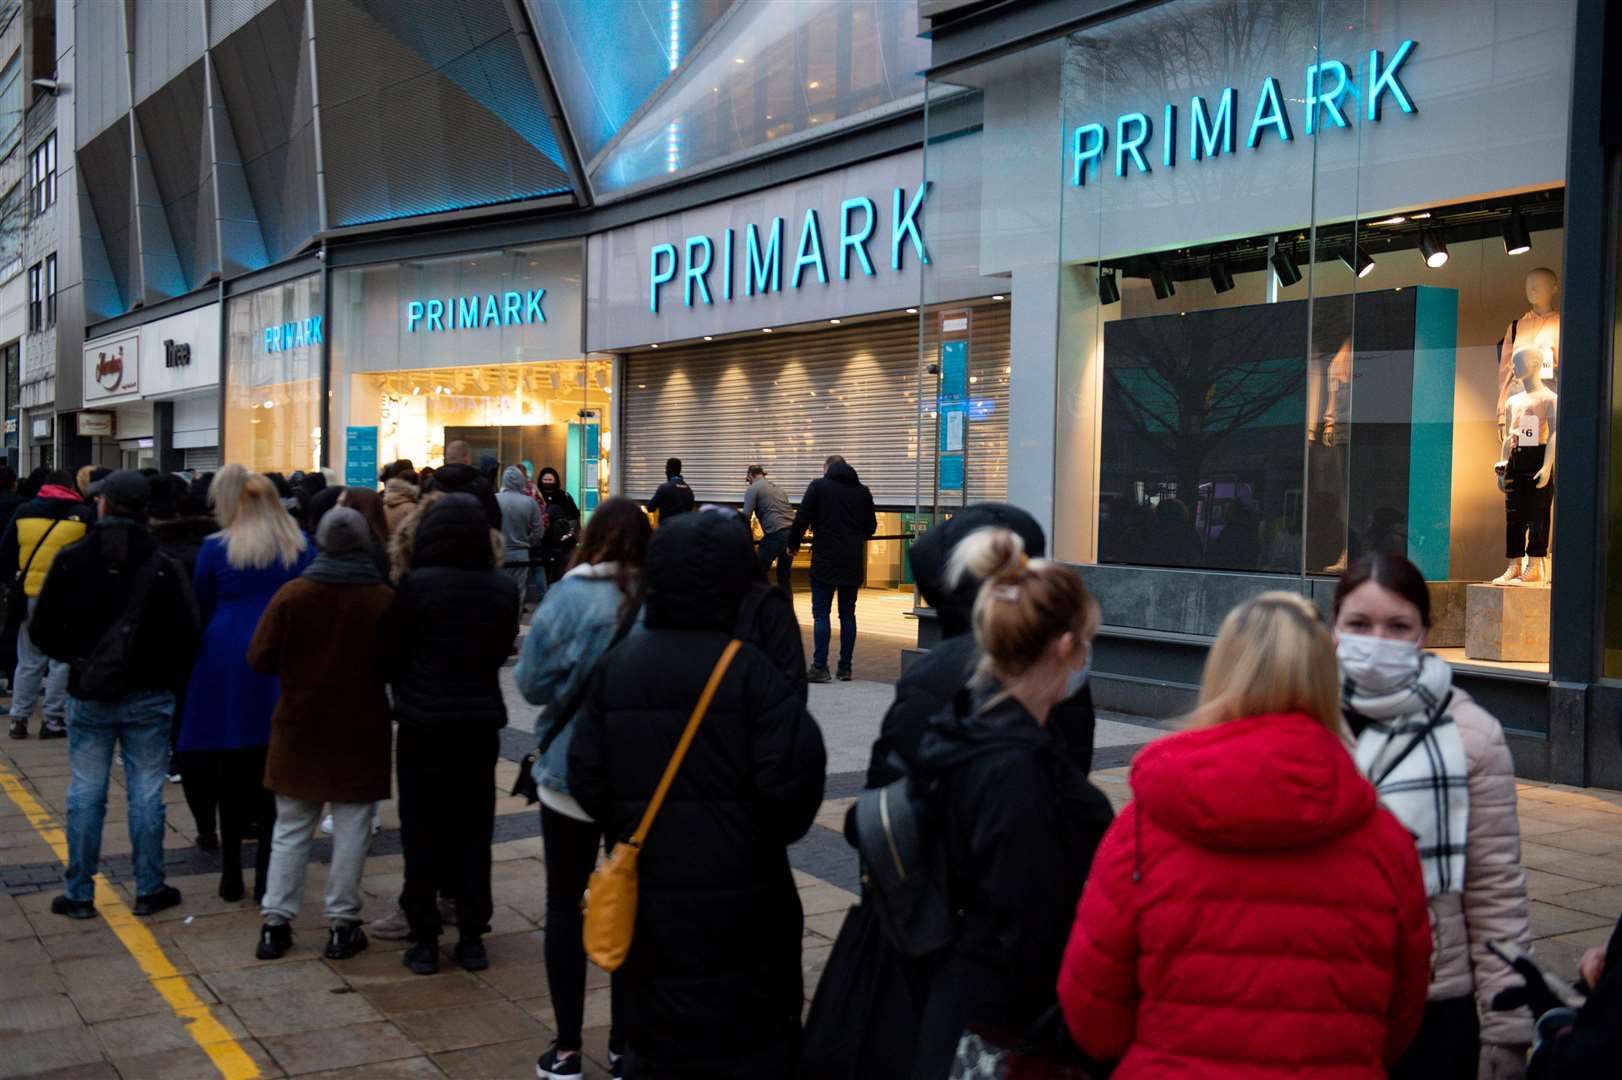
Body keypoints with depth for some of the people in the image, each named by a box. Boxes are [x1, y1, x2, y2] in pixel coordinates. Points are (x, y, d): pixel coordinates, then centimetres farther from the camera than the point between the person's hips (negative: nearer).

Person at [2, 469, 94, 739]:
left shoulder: (23, 512, 6)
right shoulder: (84, 515, -3)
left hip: (31, 595, 3)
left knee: (29, 660, 13)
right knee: (62, 659, 4)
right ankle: (54, 719, 3)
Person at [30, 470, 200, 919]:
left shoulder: (71, 560, -5)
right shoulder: (162, 566, -9)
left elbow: (42, 629, -2)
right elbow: (187, 635, -11)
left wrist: (75, 659, 14)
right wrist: (167, 676, 6)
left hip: (88, 696, 1)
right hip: (148, 697, -1)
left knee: (85, 794, 9)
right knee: (146, 794, 6)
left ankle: (79, 894, 15)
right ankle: (149, 890, 13)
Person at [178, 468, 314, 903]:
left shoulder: (216, 548, -3)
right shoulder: (300, 545, 3)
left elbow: (202, 610, 5)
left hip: (228, 668, -1)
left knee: (232, 773, 9)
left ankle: (232, 875, 15)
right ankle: (267, 877, 7)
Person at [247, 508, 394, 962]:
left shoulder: (292, 593, -8)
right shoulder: (384, 600, -12)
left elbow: (260, 660, -6)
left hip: (300, 725, 2)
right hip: (360, 730, -2)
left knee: (291, 828, 13)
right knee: (351, 829, 8)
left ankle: (275, 922, 16)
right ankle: (342, 924, 11)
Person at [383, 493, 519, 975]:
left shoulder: (417, 584, -14)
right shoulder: (502, 588, -3)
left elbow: (391, 654, -7)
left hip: (424, 723, -3)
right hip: (481, 722, 3)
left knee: (423, 832, 7)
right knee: (474, 831, 12)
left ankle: (425, 940, 12)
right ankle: (472, 938, 17)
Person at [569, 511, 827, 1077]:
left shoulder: (616, 665, -2)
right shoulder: (748, 669, -15)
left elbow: (586, 776, -2)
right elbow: (792, 774, -19)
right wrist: (773, 832, 3)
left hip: (648, 890, 4)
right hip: (739, 892, -4)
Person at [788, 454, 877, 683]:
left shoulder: (818, 486, -2)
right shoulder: (863, 491, 10)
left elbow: (802, 520, -7)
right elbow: (871, 527, 14)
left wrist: (793, 545, 8)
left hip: (825, 561, -4)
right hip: (853, 563, 4)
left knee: (821, 614, -2)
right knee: (848, 614, 10)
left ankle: (820, 667, -6)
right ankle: (845, 667, 11)